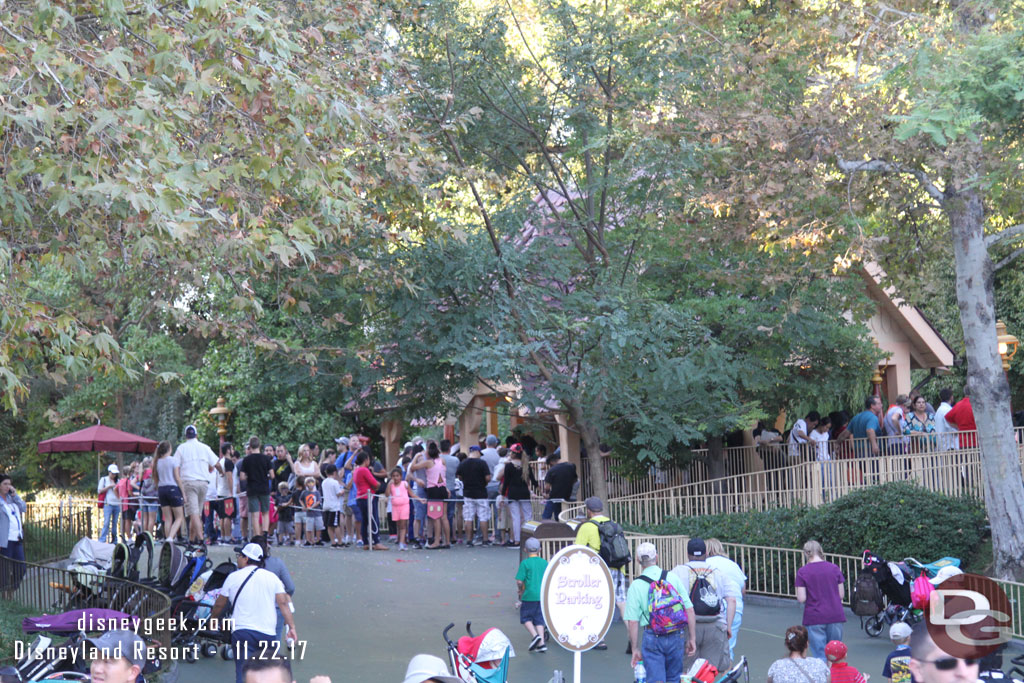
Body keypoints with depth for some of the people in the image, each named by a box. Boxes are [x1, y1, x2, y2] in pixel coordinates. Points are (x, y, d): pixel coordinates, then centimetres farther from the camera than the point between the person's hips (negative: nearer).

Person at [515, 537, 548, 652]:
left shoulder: (525, 563, -8)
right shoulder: (545, 562, 5)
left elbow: (519, 581, -11)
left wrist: (520, 590, 7)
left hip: (530, 595, -4)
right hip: (543, 595, 5)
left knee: (526, 617, 10)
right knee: (539, 618, 11)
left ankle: (534, 635, -9)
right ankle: (542, 643, 5)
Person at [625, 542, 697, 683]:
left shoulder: (636, 585, -4)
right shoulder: (672, 577, 1)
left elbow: (632, 622, -7)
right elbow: (689, 610, 1)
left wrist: (635, 649, 2)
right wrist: (691, 638, 10)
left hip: (652, 638, -2)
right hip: (676, 636, 2)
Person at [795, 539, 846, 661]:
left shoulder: (802, 572, -6)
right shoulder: (834, 568, 2)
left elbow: (801, 598, -9)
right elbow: (841, 595, 4)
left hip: (814, 618, -2)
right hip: (836, 616, 3)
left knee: (819, 656, 4)